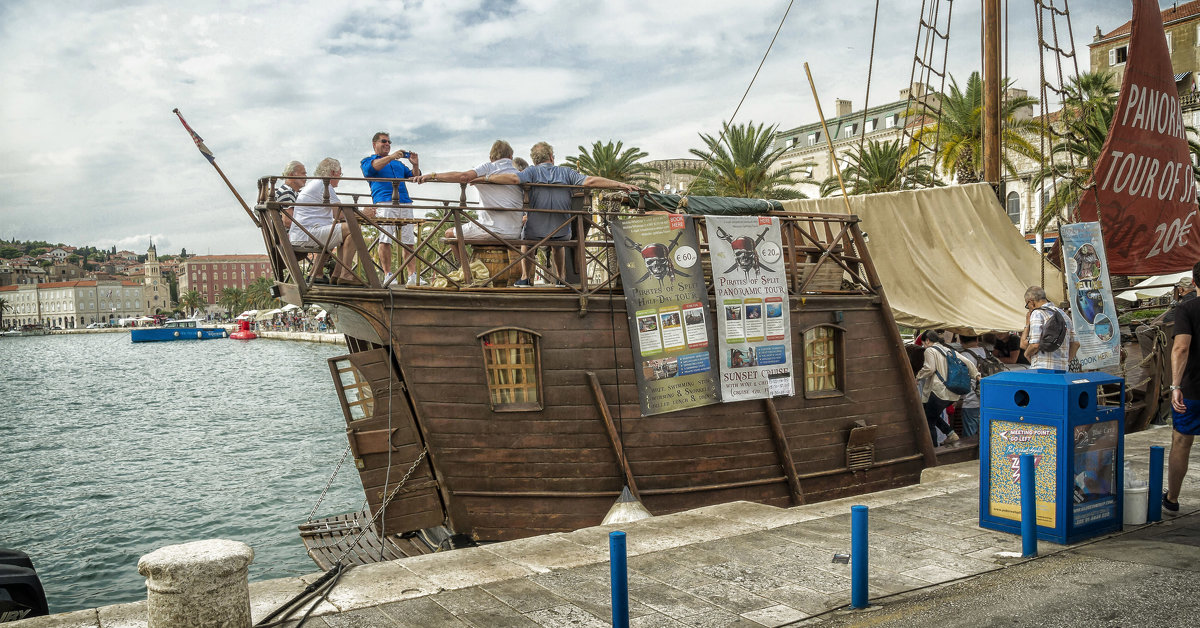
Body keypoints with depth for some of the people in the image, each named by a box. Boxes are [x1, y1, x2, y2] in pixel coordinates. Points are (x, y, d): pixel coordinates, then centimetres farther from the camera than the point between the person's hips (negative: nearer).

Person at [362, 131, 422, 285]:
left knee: (410, 241, -3)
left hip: (405, 204, 5)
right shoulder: (368, 160, 18)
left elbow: (414, 177, 26)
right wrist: (391, 156, -17)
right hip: (384, 203, -5)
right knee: (385, 239, -16)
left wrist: (415, 165, 6)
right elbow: (373, 166, -6)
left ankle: (413, 275, -3)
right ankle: (388, 275, -14)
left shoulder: (397, 163, 32)